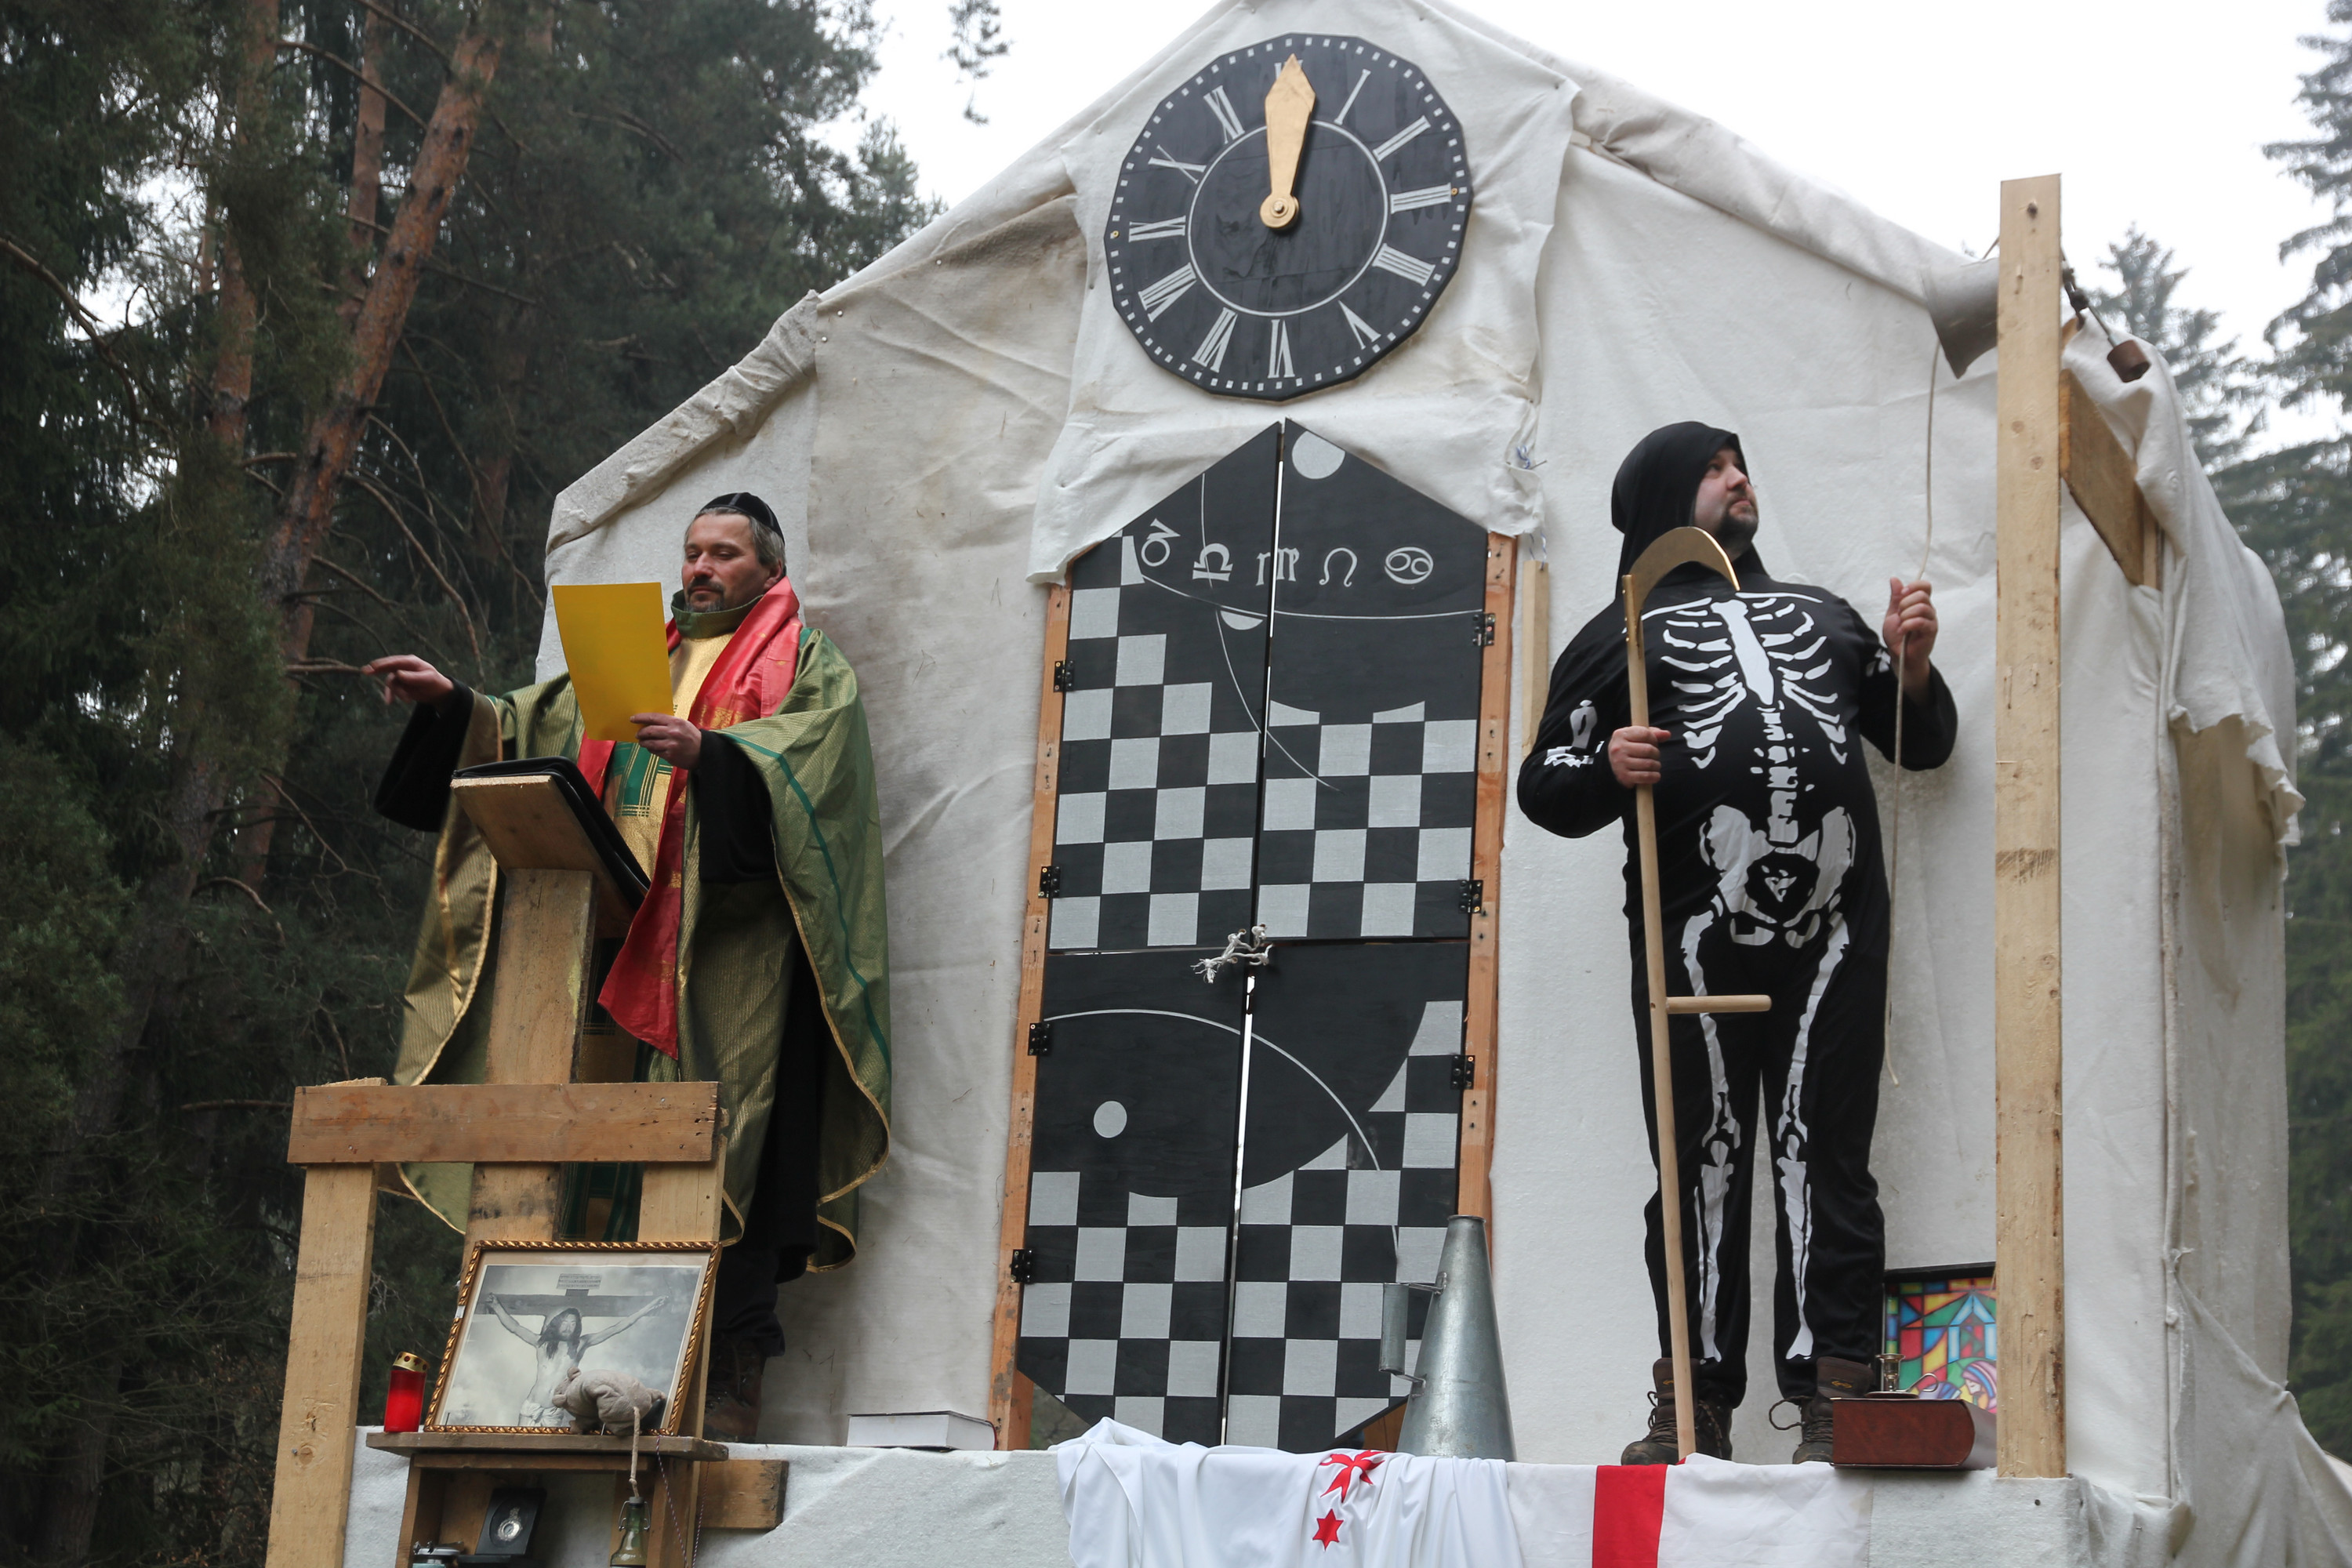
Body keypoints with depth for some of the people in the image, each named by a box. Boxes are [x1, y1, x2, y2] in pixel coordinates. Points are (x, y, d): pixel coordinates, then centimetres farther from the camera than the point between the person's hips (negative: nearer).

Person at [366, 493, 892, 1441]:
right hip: (634, 946, 6)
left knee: (727, 1148, -14)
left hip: (738, 939, -6)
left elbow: (810, 751, -10)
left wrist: (710, 751, -26)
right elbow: (534, 729, 26)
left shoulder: (808, 663, 10)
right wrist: (452, 704, 10)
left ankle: (732, 1379, -15)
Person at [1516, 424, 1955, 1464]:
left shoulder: (1820, 613, 28)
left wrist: (1913, 666, 8)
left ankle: (1834, 1400, -3)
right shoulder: (1623, 632, 17)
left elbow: (1924, 743, 28)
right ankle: (1695, 1404, 2)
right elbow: (1545, 788, 11)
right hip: (1697, 931, -2)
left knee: (1827, 1155, -2)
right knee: (1704, 1156, -2)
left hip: (1834, 929, 2)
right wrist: (1609, 770, -10)